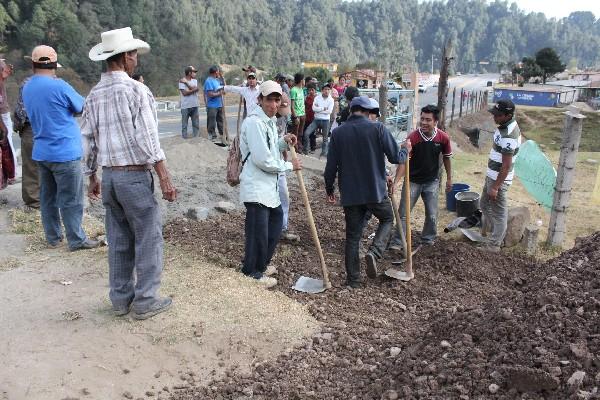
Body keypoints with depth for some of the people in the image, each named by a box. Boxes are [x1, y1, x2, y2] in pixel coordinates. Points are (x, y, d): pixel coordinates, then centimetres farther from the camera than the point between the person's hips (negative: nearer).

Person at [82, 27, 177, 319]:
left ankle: (120, 299, 25)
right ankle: (145, 301, 11)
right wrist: (164, 178, -15)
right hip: (135, 175, -7)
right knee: (148, 238, 4)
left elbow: (87, 140, 12)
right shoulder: (136, 89, -11)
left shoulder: (93, 94, 9)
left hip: (109, 175, 7)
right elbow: (147, 138, -17)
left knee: (118, 239, 15)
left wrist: (92, 178, 21)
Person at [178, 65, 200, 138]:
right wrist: (195, 89, -8)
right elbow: (184, 93, -14)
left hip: (194, 105, 5)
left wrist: (186, 82, -13)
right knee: (184, 125, 1)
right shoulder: (182, 81, -5)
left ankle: (196, 138, 15)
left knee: (196, 124, 7)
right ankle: (184, 138, 7)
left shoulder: (195, 80, 11)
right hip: (185, 106, -5)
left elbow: (193, 88, -8)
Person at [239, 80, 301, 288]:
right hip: (256, 188, -11)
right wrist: (290, 165, -10)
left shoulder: (269, 121, 14)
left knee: (275, 221, 23)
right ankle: (252, 274, 16)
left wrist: (284, 142, 4)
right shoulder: (255, 122, -18)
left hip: (269, 187, 11)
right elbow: (263, 160, -23)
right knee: (258, 233, -2)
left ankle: (259, 266, 38)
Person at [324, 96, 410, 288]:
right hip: (375, 191, -2)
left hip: (350, 193, 2)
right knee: (387, 219, 24)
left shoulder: (338, 132, -2)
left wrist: (329, 189, 15)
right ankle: (374, 252, -1)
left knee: (352, 236, 13)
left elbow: (331, 166, 0)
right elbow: (396, 158, -6)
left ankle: (353, 279, 18)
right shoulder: (378, 128, -8)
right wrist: (406, 150, 16)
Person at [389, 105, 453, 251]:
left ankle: (428, 240, 31)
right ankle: (397, 243, 11)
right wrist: (395, 182, -34)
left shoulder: (443, 138, -12)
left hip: (432, 182, 2)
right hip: (412, 181, -2)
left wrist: (449, 179, 10)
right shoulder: (412, 137, -21)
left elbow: (446, 158, 5)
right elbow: (403, 161, -23)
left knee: (432, 216, 8)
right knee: (403, 213, 1)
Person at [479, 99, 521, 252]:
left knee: (498, 213, 4)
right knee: (485, 205, 25)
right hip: (492, 175, 10)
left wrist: (495, 187, -21)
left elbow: (506, 166, -26)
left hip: (499, 179, -10)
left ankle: (493, 245, 17)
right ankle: (486, 232, 45)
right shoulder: (508, 125, 3)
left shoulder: (508, 136, -29)